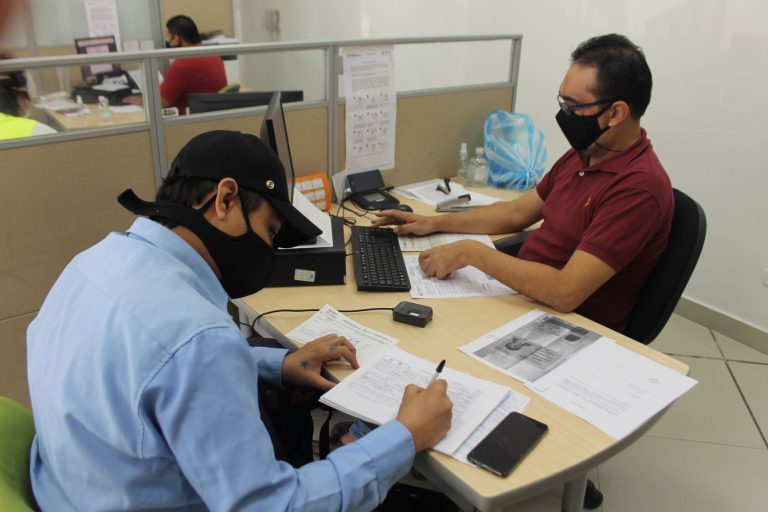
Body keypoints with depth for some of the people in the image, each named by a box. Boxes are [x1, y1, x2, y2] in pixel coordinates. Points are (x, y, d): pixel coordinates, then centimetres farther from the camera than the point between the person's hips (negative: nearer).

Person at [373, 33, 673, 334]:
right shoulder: (581, 155, 4)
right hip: (522, 295, 8)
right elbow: (517, 213, 15)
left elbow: (565, 292, -31)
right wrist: (435, 223, 9)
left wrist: (471, 252, -24)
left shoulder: (639, 186, -25)